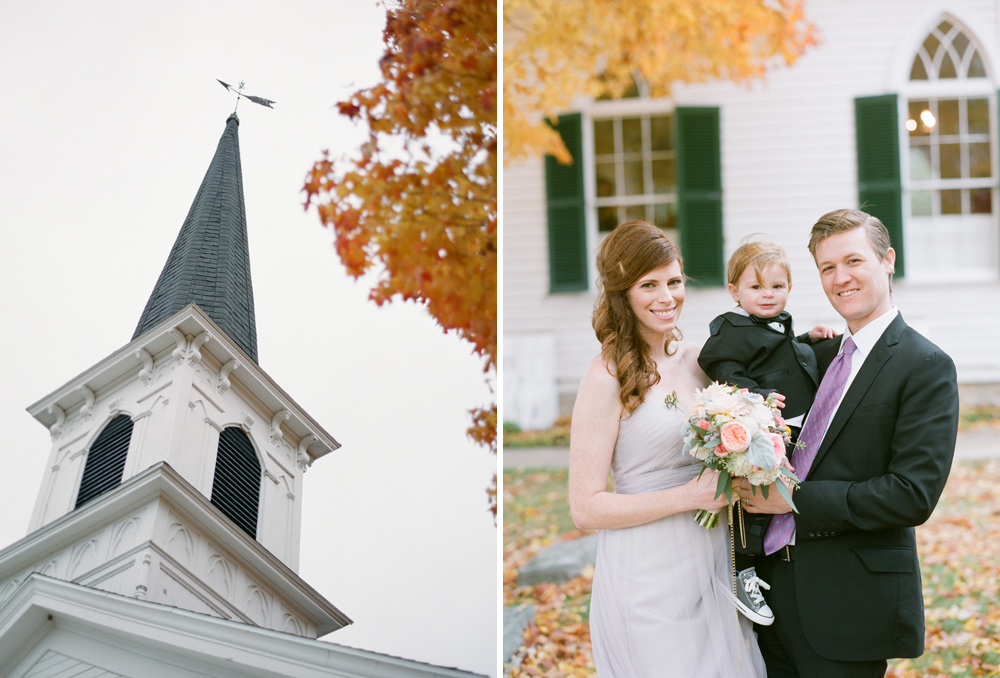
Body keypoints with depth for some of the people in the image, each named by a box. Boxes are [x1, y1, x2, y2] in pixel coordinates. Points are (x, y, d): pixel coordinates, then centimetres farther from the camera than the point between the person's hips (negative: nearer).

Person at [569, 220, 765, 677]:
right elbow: (586, 508, -14)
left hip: (710, 565, 6)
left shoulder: (696, 358, 4)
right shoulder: (608, 376, -13)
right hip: (647, 576, -6)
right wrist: (690, 495, -20)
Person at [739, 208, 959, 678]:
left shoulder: (926, 367, -10)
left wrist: (795, 499, -17)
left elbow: (913, 495, -18)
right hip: (779, 582, 6)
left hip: (852, 602, -6)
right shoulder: (823, 354, 13)